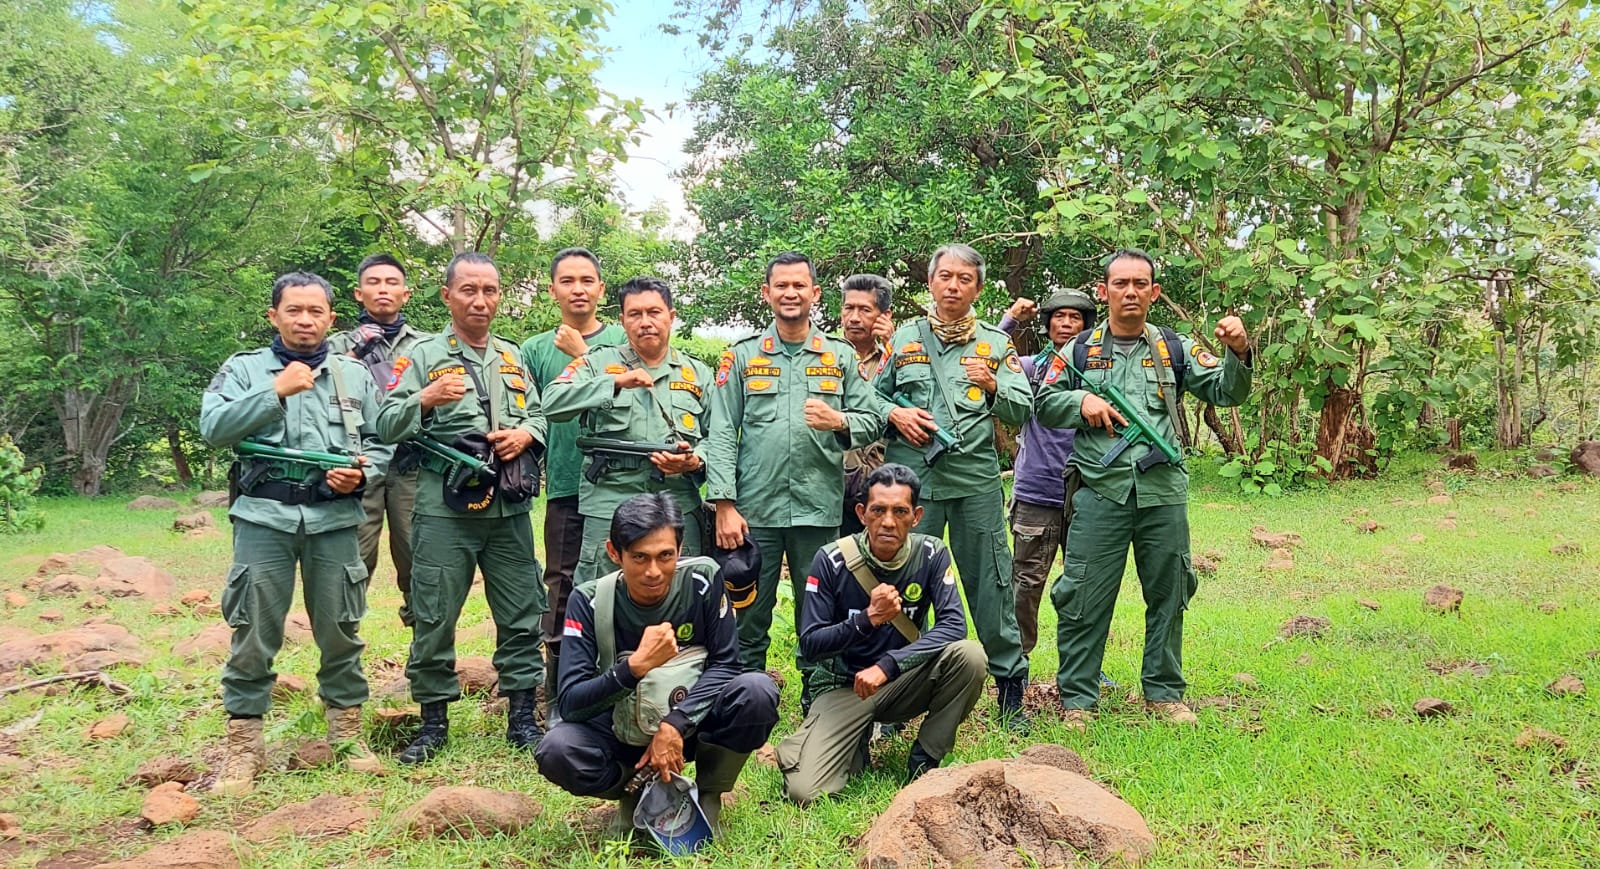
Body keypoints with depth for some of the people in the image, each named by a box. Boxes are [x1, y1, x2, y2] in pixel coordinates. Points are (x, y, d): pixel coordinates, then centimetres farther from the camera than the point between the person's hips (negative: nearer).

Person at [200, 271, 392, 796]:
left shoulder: (354, 376, 14)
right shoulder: (245, 369, 8)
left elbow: (379, 445, 14)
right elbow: (213, 428, -6)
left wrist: (360, 475, -6)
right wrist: (276, 390, -10)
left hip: (334, 519, 2)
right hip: (264, 517, -1)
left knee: (341, 632, 7)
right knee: (254, 635, 0)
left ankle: (347, 734, 20)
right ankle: (244, 747, 11)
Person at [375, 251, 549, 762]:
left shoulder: (512, 357, 16)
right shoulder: (423, 356, 1)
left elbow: (538, 414, 19)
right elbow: (386, 426, -5)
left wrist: (525, 434, -3)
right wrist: (425, 399, -23)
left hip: (509, 508, 4)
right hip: (444, 509, -4)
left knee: (521, 614, 7)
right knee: (434, 618, 2)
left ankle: (522, 716, 18)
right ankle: (433, 719, 16)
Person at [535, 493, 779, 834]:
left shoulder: (702, 579, -17)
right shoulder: (589, 601, -17)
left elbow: (724, 664, -13)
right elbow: (569, 702, -22)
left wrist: (675, 723, -27)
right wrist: (635, 666, -37)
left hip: (692, 720, 0)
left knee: (757, 691, -29)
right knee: (556, 750, -30)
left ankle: (708, 797, -3)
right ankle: (635, 791, 4)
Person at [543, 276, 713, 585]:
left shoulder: (698, 373, 13)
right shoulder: (598, 364, 7)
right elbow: (552, 405, -9)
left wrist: (696, 461, -11)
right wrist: (615, 382, -17)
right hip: (609, 511, -2)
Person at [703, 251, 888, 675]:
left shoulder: (842, 356, 10)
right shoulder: (741, 357, 7)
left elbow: (873, 420, 6)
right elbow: (721, 434, 2)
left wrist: (839, 421, -16)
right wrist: (724, 505, -8)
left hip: (819, 510, 1)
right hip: (754, 510, 0)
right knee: (749, 620, 6)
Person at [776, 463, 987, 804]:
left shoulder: (931, 555, -10)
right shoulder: (832, 561, -15)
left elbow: (953, 625, -19)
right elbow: (809, 645, -13)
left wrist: (886, 665, -29)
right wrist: (868, 619, -30)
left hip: (904, 682, 2)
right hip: (844, 686, -2)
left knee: (969, 656, -28)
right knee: (805, 792, -22)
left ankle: (923, 761, -7)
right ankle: (856, 748, 13)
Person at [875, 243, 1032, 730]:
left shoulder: (996, 344, 11)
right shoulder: (904, 338, 12)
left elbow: (1023, 411, 4)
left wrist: (992, 386, -14)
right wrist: (894, 413, -5)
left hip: (975, 478, 0)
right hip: (912, 475, 0)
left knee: (991, 583, 2)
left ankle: (1011, 687, 14)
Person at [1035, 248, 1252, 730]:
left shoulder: (1175, 349, 10)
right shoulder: (1080, 350, 7)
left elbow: (1226, 392, 5)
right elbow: (1044, 404, 9)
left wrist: (1238, 353, -14)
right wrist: (1081, 401, -10)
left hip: (1163, 492, 2)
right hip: (1100, 491, -2)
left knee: (1168, 592, 11)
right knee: (1084, 595, -1)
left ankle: (1164, 692, 26)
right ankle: (1077, 698, 9)